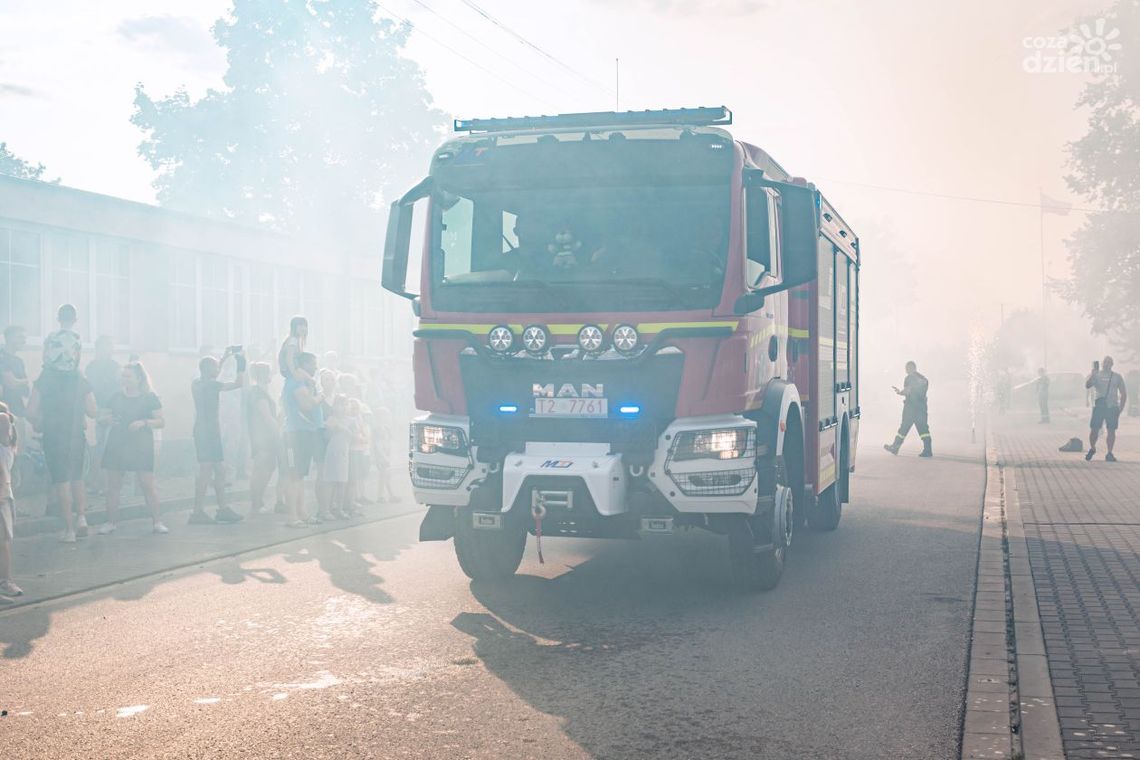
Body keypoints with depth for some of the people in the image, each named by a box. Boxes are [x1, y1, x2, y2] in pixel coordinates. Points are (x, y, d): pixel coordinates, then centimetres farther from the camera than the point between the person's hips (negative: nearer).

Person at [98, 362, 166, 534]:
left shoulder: (149, 397, 1)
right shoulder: (116, 397, 12)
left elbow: (161, 421, -2)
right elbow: (102, 417, 15)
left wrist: (144, 422, -18)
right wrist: (107, 420, -9)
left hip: (141, 447, -4)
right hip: (116, 445, 4)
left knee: (148, 484, -8)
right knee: (113, 485, 4)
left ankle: (157, 521, -2)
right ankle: (110, 522, 11)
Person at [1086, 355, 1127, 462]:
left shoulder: (1117, 377, 12)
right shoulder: (1095, 375, 9)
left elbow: (1123, 393, 13)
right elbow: (1087, 385, -8)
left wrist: (1121, 408, 4)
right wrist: (1092, 375, -21)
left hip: (1112, 407, 1)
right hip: (1098, 406, -1)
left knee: (1111, 430, -2)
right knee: (1094, 429, -4)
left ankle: (1109, 454, 5)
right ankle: (1092, 449, 17)